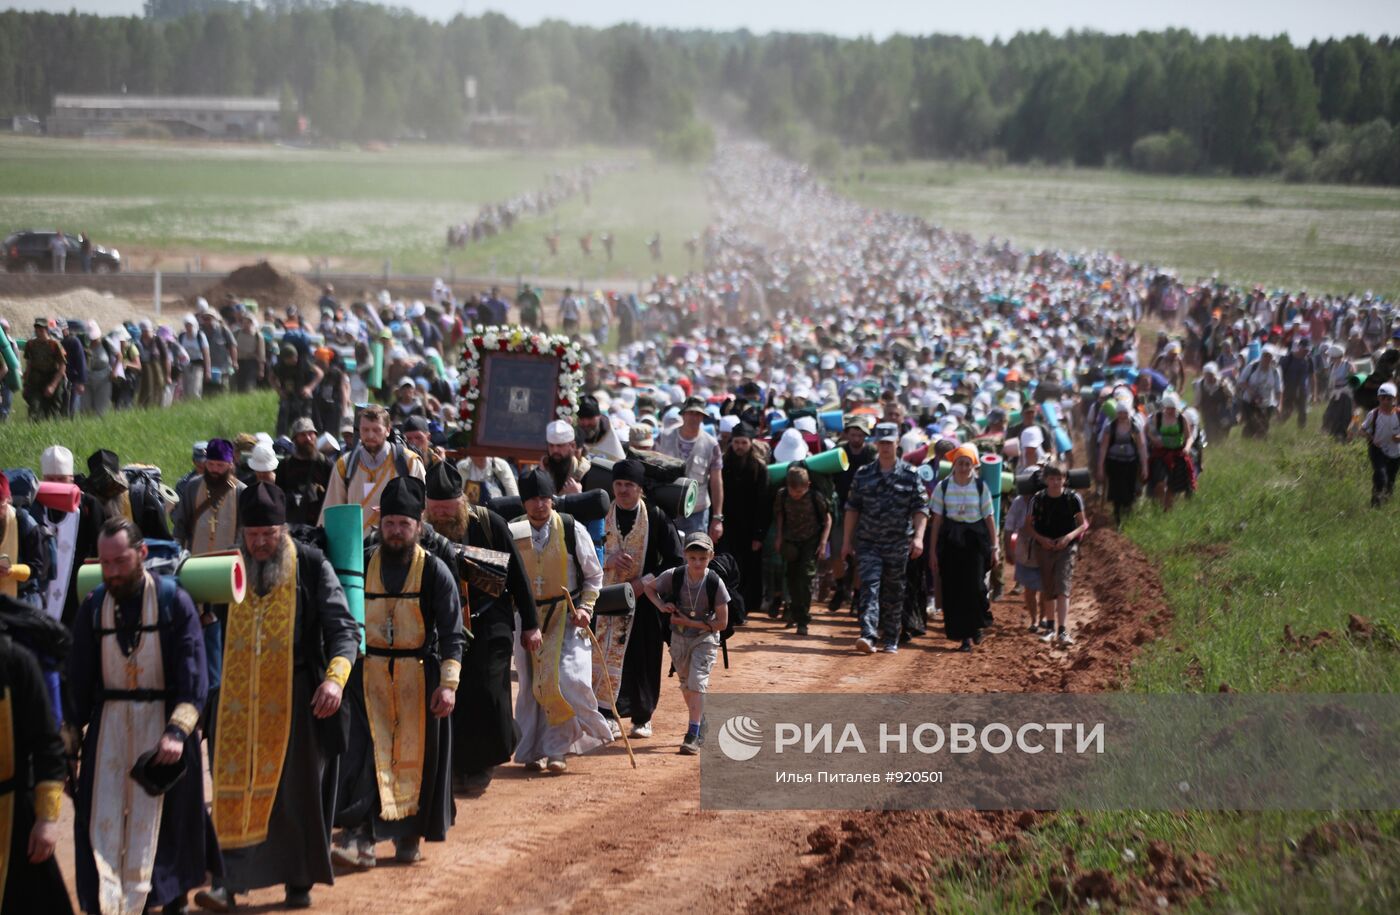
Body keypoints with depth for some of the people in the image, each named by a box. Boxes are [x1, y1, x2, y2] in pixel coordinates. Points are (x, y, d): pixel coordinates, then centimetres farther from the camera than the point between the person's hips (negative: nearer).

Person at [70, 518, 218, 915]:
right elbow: (78, 680, 7)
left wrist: (177, 731, -23)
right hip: (109, 721, 2)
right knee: (103, 820, -5)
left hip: (161, 719, -2)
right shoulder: (93, 607, 2)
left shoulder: (174, 601, -7)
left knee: (150, 820, -1)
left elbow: (193, 676, -11)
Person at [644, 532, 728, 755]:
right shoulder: (673, 576, -16)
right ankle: (700, 725, 37)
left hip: (705, 637, -4)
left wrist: (690, 623, -20)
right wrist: (662, 605, -14)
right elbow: (649, 587, 4)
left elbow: (722, 623, -16)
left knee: (697, 682, -17)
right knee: (685, 684, 16)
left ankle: (693, 735, -17)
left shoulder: (715, 583, -21)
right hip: (679, 637, 4)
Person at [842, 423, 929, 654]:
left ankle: (890, 640, 19)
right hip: (868, 542, 0)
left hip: (898, 544, 0)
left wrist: (918, 537, -16)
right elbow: (852, 509, 8)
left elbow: (920, 509, -2)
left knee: (894, 592, 8)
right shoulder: (863, 475, 5)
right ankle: (868, 636, -24)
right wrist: (847, 541, 5)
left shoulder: (910, 475, 2)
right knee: (869, 586, -14)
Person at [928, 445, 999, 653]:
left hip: (975, 541, -1)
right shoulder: (943, 487, 3)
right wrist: (933, 550, 1)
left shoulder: (980, 487, 4)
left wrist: (994, 547, 2)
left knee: (975, 586, -10)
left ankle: (976, 626, 15)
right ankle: (965, 636, 6)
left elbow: (989, 518, 5)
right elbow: (937, 519, 4)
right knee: (953, 589, -2)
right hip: (950, 541, 1)